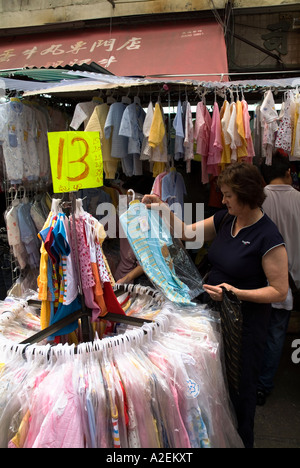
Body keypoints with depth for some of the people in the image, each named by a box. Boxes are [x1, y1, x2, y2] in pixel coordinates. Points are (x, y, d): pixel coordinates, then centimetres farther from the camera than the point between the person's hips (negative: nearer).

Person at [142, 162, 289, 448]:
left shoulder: (268, 237, -22)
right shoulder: (225, 220, -2)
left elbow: (279, 291, -19)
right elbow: (187, 233, 6)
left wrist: (236, 292, -27)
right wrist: (164, 210, -6)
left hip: (246, 320, -6)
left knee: (239, 385, 12)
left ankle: (242, 440, 40)